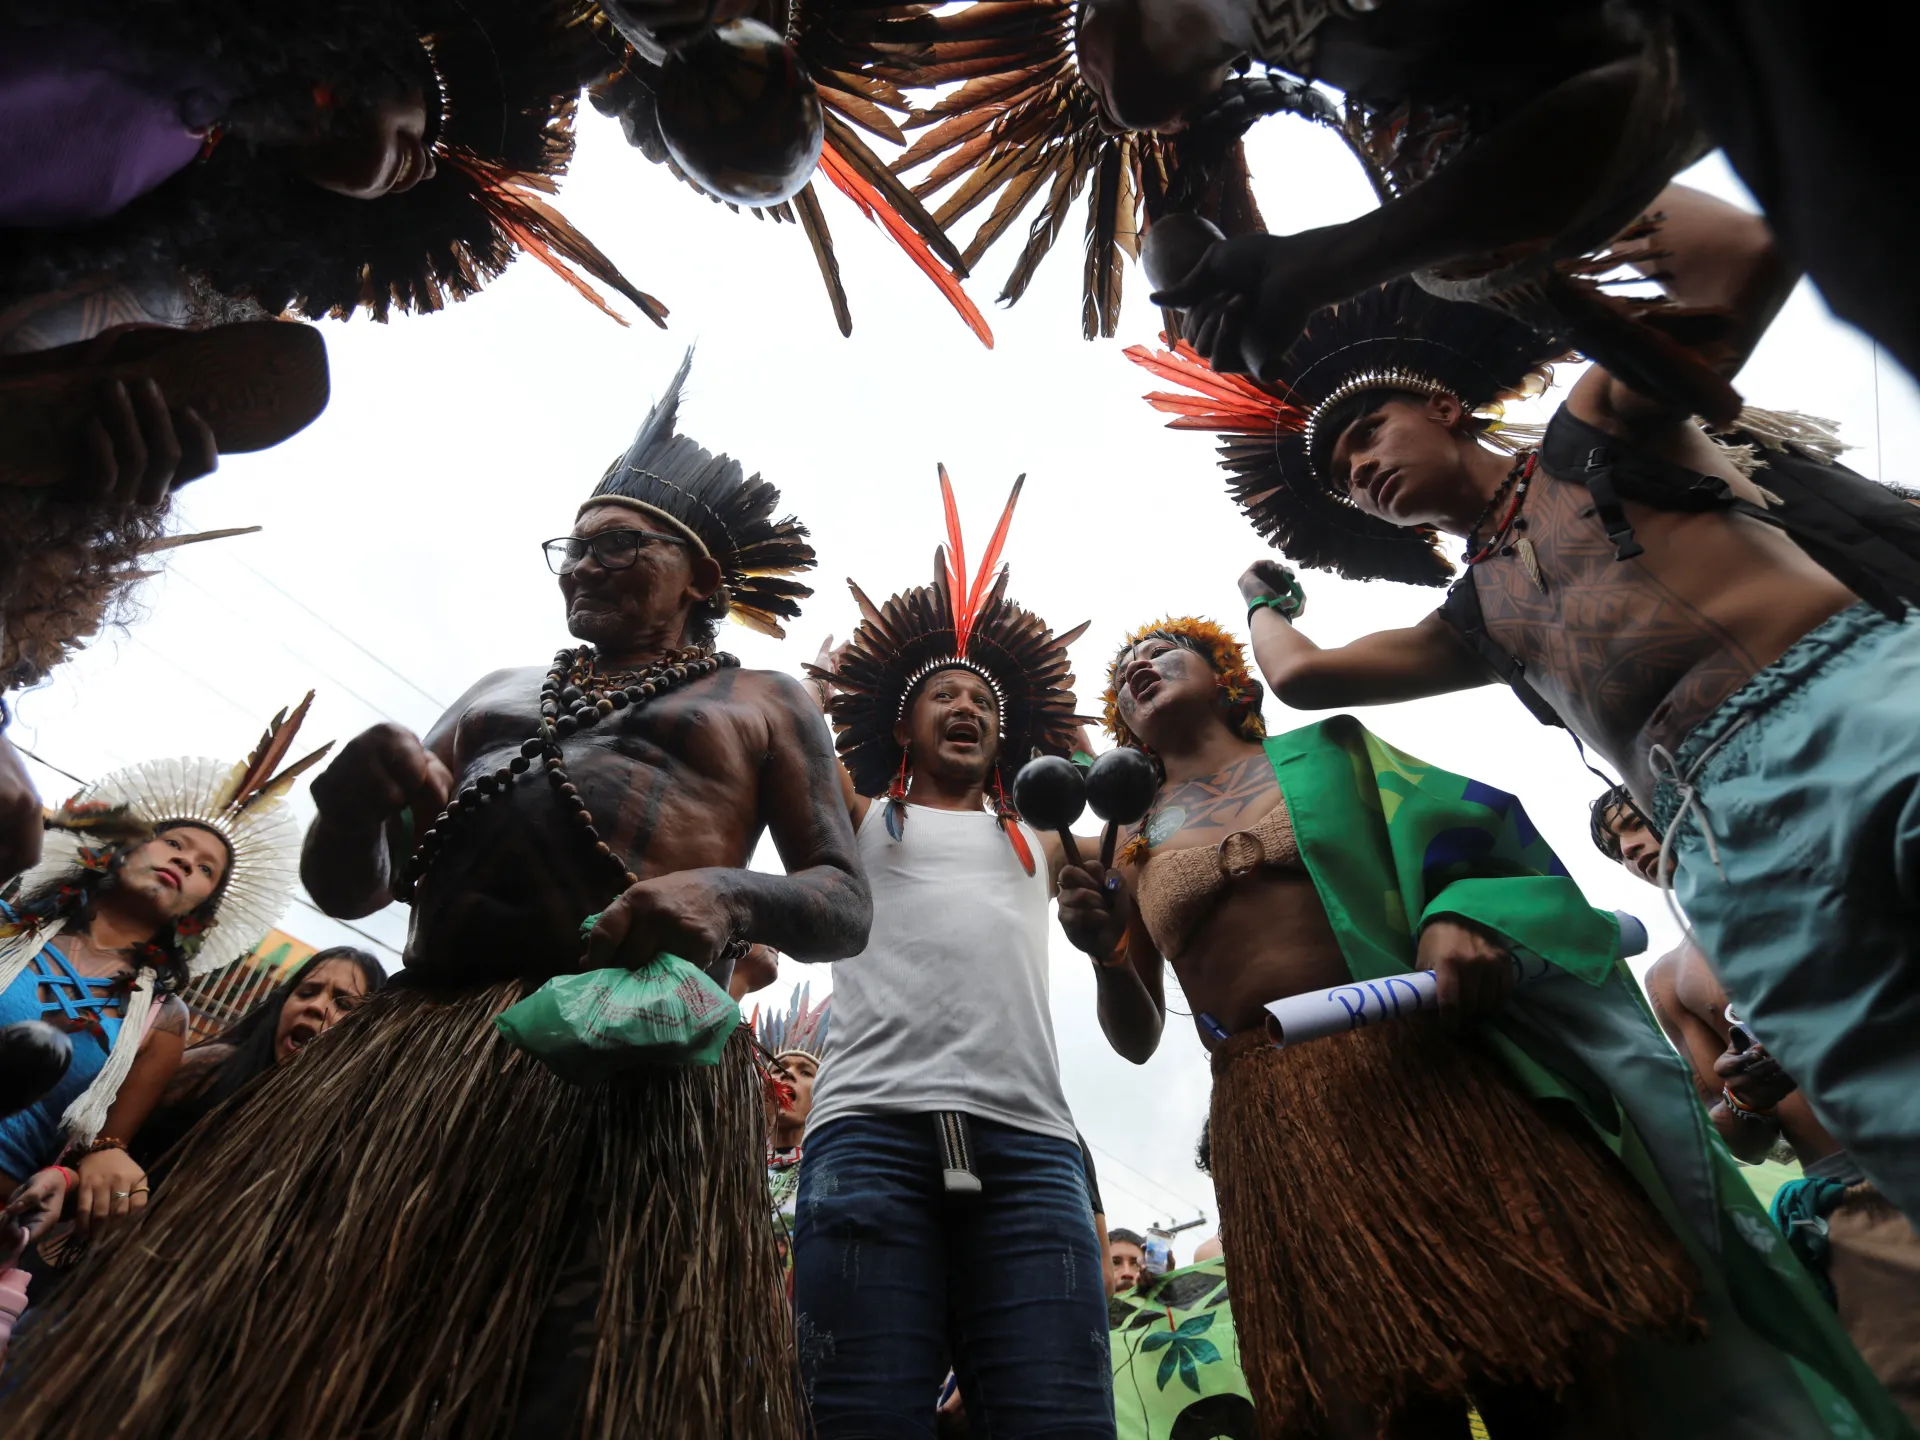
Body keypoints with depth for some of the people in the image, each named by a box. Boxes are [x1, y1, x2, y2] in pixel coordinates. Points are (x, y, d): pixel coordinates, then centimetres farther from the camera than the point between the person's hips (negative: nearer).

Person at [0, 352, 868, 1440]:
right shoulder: (498, 695, 28)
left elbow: (845, 908, 5)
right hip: (417, 1035, 5)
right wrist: (358, 787, 1)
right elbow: (347, 890, 24)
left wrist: (732, 892, -17)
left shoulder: (765, 704, 16)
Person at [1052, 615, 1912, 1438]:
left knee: (1556, 1363, -3)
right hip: (1277, 1137, 1)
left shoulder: (1323, 753, 14)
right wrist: (1106, 957, -8)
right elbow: (1138, 1039, 12)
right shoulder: (1129, 851, 14)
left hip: (1425, 1062, 0)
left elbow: (1468, 826, 5)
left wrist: (1461, 913, -17)